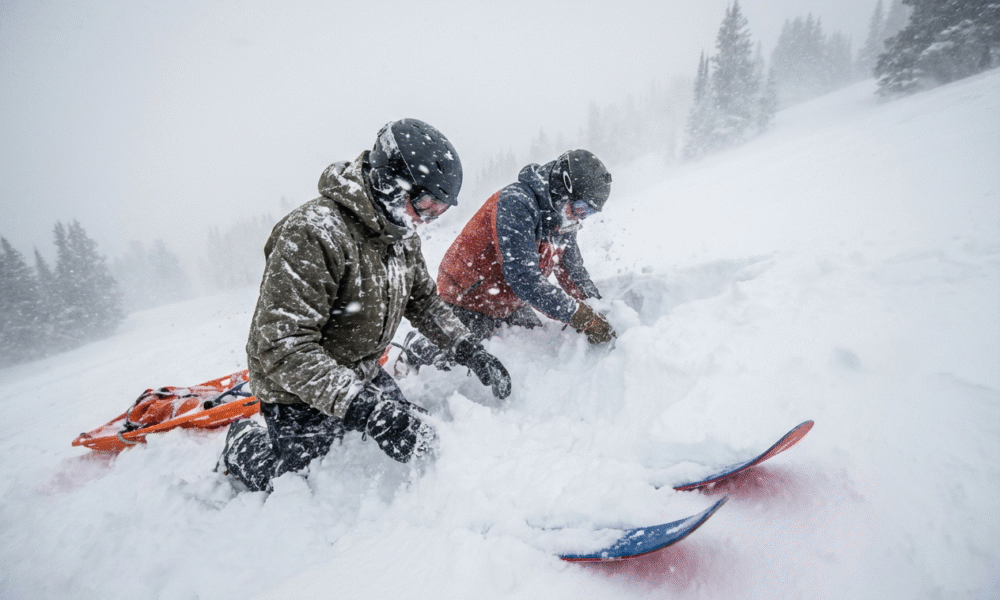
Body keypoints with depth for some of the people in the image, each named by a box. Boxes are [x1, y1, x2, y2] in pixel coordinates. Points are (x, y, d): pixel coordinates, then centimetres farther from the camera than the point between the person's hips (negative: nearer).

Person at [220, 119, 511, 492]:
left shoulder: (401, 233, -5)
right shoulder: (310, 234, -31)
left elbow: (423, 299, 5)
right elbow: (283, 348, -34)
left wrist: (469, 351, -7)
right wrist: (363, 409, -41)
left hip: (362, 374, 7)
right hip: (301, 391, -6)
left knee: (417, 441, 12)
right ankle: (242, 446, 33)